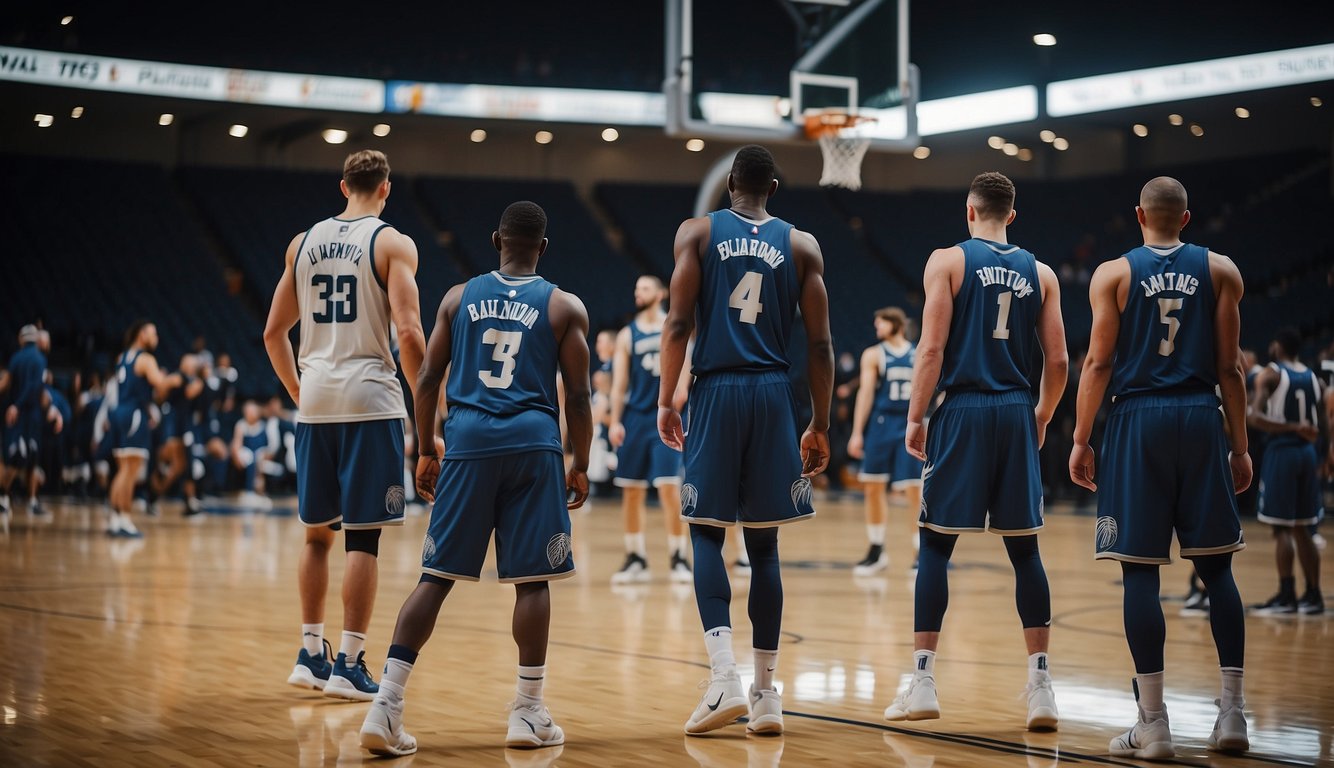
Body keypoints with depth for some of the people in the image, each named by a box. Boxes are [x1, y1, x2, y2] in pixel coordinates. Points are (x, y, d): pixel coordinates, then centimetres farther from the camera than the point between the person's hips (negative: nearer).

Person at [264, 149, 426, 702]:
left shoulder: (303, 242, 11)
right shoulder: (393, 243, -4)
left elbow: (273, 333, 13)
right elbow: (408, 333, -14)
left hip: (315, 402, 5)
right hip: (370, 399, -5)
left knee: (318, 532, 15)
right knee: (362, 536, -1)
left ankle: (310, 654, 18)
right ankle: (349, 664, -1)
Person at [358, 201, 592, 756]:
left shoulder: (459, 297, 11)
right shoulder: (565, 307, 6)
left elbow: (428, 380, 8)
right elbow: (577, 395, 2)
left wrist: (426, 452, 15)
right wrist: (580, 465, 10)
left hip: (468, 438, 2)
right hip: (533, 440, -2)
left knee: (436, 575, 4)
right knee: (531, 579, 5)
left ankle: (387, 705, -6)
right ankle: (528, 714, 9)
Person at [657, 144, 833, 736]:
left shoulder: (697, 232, 4)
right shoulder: (802, 245, 8)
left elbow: (679, 322, -5)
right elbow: (820, 345, 4)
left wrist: (666, 401, 1)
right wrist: (820, 427, 10)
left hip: (716, 390, -2)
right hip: (774, 395, 2)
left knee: (706, 532, 6)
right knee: (763, 542, 9)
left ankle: (724, 676, -13)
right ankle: (766, 692, 10)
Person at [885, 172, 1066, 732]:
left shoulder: (947, 261, -1)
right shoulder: (1040, 273, 9)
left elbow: (932, 348, -8)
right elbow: (1058, 360, 7)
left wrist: (915, 418, -1)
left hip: (962, 410, -3)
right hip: (1017, 413, 3)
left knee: (936, 544, 3)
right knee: (1024, 550, 7)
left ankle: (922, 682, 1)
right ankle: (1040, 686, 4)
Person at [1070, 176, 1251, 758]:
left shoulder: (1113, 274, 3)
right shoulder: (1220, 270, 7)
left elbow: (1099, 364, -2)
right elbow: (1229, 368, 4)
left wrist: (1080, 440, 3)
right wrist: (1240, 446, 8)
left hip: (1137, 422, -1)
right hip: (1201, 422, 2)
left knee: (1140, 573, -1)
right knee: (1216, 567, 9)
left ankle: (1152, 723, -3)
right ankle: (1232, 711, 5)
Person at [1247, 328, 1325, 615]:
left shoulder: (1269, 375, -6)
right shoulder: (1313, 378, 12)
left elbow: (1255, 418, -20)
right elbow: (1322, 427, 13)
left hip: (1282, 451, -6)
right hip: (1307, 452, 6)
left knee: (1282, 527, -3)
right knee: (1301, 528, 13)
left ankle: (1287, 596, -6)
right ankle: (1313, 595, 13)